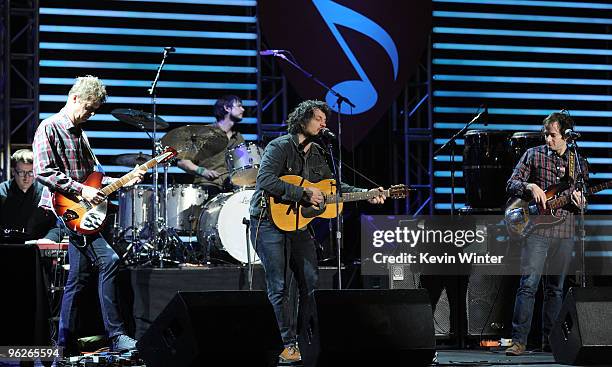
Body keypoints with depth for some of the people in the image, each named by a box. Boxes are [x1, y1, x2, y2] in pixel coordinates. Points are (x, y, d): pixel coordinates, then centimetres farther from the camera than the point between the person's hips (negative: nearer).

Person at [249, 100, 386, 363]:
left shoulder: (316, 154, 13)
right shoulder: (280, 147, -11)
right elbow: (265, 181, -25)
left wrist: (366, 194, 4)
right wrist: (304, 193, -25)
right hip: (269, 221, -8)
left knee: (311, 282, 4)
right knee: (279, 287, -7)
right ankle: (289, 345, -4)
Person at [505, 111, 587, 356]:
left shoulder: (578, 163, 12)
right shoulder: (534, 155, 4)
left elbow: (583, 205, 16)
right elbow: (511, 185, 2)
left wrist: (579, 202, -7)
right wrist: (529, 186, -17)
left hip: (564, 233, 3)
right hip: (536, 230, -3)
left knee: (555, 289, 9)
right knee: (528, 285, -12)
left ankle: (549, 340, 16)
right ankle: (519, 340, -13)